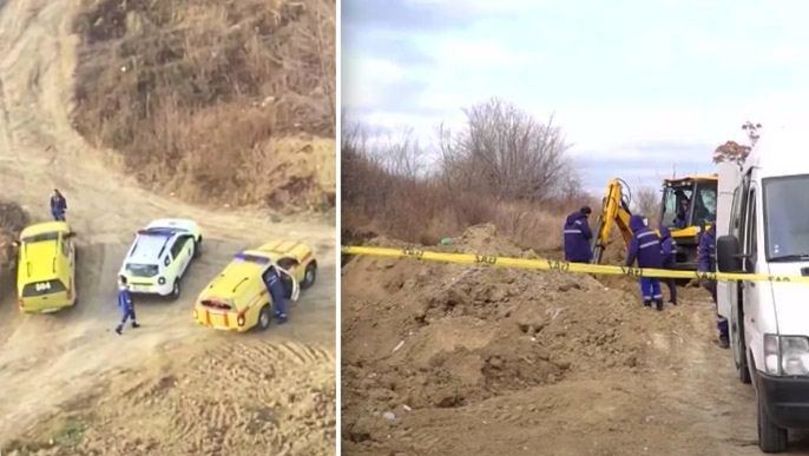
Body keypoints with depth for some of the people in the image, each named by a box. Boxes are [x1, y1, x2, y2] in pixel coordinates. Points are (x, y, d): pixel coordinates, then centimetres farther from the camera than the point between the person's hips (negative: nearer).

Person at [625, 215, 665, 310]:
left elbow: (632, 252, -20)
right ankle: (659, 304, 19)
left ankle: (648, 305, 6)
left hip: (645, 265, -6)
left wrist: (628, 264, -10)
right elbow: (659, 247, 15)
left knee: (645, 285, 5)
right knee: (656, 283, 16)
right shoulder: (652, 232, 6)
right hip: (657, 264, 6)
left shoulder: (636, 236, -14)